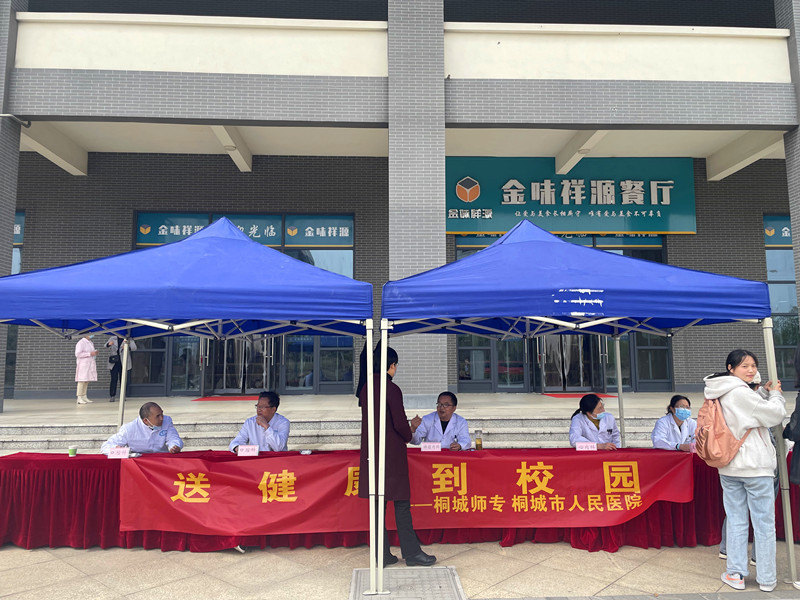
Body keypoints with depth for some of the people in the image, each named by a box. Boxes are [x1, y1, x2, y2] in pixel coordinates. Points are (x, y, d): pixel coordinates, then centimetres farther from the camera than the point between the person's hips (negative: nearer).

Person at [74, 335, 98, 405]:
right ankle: (79, 399, -6)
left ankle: (84, 397, 13)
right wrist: (90, 354, -18)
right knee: (82, 381, -8)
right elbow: (77, 354, -17)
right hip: (83, 364, -8)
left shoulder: (91, 343, 17)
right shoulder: (81, 343, -9)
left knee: (87, 381, 8)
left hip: (90, 364, 8)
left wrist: (95, 353, 6)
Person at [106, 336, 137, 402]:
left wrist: (127, 347, -34)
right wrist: (109, 344, -31)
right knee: (114, 379, -5)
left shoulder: (129, 340, 4)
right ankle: (112, 396, -2)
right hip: (114, 363, 1)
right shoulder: (113, 339, 10)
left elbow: (134, 347, -11)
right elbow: (106, 345, -5)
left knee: (123, 380, 2)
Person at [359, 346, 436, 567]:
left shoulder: (366, 389, 6)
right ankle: (411, 553, 12)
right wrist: (409, 435, 5)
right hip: (392, 453, -7)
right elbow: (400, 424, -17)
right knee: (402, 504, 3)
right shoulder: (392, 389, -15)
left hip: (371, 453, 7)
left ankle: (382, 554, 18)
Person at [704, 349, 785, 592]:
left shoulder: (719, 394, 8)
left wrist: (764, 392, 11)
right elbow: (775, 415, -11)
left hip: (728, 467, 7)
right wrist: (775, 394, 6)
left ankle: (736, 574, 18)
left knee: (735, 521, 13)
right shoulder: (740, 392, -18)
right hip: (755, 467, -7)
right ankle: (767, 579, 15)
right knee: (764, 523, 6)